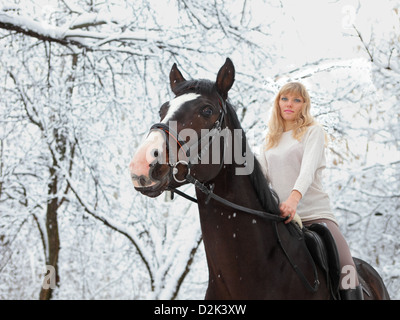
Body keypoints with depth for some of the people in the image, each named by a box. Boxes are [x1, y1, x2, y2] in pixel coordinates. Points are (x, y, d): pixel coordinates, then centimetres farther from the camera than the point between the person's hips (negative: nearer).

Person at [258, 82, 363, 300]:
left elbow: (308, 168, -13)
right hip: (279, 217, 4)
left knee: (346, 272, -23)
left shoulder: (313, 131, 5)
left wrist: (294, 197, -33)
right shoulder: (270, 141, 20)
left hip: (315, 213, -4)